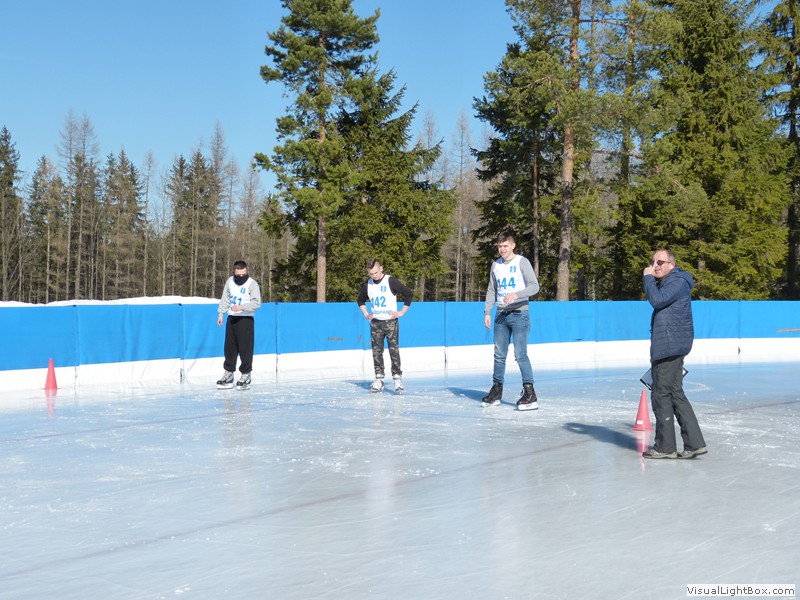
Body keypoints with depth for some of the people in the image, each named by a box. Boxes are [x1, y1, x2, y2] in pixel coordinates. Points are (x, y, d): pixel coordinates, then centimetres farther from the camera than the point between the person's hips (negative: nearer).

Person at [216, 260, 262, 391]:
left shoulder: (252, 284, -9)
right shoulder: (230, 281, 8)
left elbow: (256, 302, -15)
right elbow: (225, 298, 17)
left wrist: (242, 307, -25)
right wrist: (221, 313, 13)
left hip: (246, 320, -5)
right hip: (231, 319, 5)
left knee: (245, 348, -5)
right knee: (229, 347, 10)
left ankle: (246, 375, 5)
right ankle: (229, 373, 21)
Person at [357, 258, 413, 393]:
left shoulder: (391, 281, -9)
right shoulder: (367, 285, 6)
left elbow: (409, 294, -5)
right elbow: (360, 300, 24)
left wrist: (402, 312, -6)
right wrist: (365, 314, 11)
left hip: (390, 322, -4)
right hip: (375, 323, 4)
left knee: (394, 350, -9)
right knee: (376, 352, 4)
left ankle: (397, 378, -6)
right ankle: (379, 379, 10)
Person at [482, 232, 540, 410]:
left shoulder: (522, 262, -4)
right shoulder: (496, 265, 13)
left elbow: (534, 286, -12)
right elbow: (491, 291, 19)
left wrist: (516, 295, -27)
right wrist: (487, 312, 10)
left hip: (519, 314, -6)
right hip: (501, 315, 6)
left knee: (520, 354, -12)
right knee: (499, 355, 9)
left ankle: (530, 393, -10)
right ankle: (496, 391, 18)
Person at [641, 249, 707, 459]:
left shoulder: (678, 282, -11)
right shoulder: (668, 283, 21)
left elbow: (657, 300, -23)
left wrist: (648, 278, -12)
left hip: (670, 348, -11)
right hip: (667, 347, 11)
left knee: (662, 395, -6)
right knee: (675, 395, 10)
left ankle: (665, 447, 0)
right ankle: (694, 443, 10)